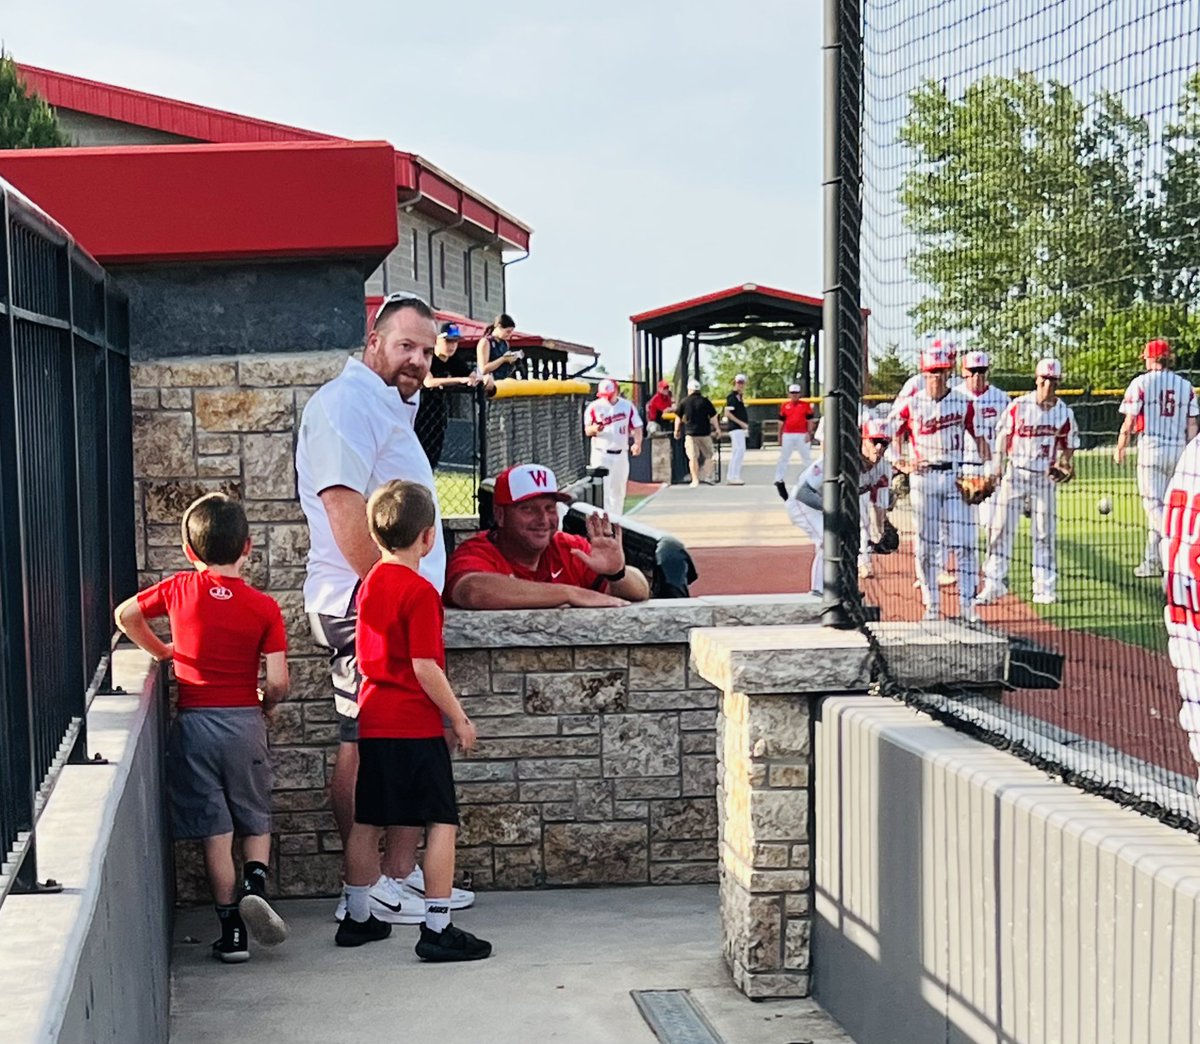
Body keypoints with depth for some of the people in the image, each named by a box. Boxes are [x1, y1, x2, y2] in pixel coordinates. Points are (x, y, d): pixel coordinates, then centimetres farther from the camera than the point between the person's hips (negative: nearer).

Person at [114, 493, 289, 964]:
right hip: (244, 722, 0)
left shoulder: (179, 589, -3)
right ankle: (255, 883, -11)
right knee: (256, 821, 17)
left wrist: (161, 650, 24)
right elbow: (277, 682, -9)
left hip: (194, 723, 0)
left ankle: (231, 932, 7)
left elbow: (125, 614, 10)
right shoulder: (263, 607, -6)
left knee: (215, 831, 5)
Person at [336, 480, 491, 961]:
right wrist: (459, 718, -9)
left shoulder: (370, 584, 9)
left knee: (367, 822, 15)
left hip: (373, 720, 8)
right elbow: (425, 668, -18)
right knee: (442, 822, -2)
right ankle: (437, 929, -5)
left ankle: (357, 917, 24)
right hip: (415, 725, -8)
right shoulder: (419, 592, -15)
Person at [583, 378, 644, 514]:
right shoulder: (594, 407, -4)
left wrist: (637, 443, -15)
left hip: (621, 455, 3)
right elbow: (587, 431, -2)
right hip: (601, 455, -3)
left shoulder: (628, 406, 1)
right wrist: (594, 429, -26)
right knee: (603, 489, -12)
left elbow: (636, 427, 3)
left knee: (619, 490, 13)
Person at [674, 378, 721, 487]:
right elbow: (713, 417, 1)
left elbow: (678, 418, 9)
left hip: (690, 433, 0)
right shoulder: (705, 401, -2)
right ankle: (705, 476, 0)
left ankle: (695, 480, 0)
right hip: (704, 433, 0)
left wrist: (677, 430, 22)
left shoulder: (684, 402, 1)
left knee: (692, 457, 3)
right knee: (708, 455, 12)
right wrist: (717, 429, 12)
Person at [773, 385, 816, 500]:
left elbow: (809, 421, 1)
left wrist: (809, 434, -9)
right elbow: (782, 422, 11)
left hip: (802, 435, -1)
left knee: (807, 458, 6)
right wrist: (780, 437, 9)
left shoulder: (806, 405, 3)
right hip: (788, 435, 1)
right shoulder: (784, 406, 8)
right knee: (783, 458, 2)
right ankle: (779, 480, 5)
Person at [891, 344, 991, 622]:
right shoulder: (911, 405, 2)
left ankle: (968, 606, -1)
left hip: (955, 476, 0)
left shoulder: (963, 403, 5)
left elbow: (979, 439, 10)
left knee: (964, 543, -5)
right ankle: (931, 606, 10)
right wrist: (901, 465, -11)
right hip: (923, 477, 0)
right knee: (925, 544, 2)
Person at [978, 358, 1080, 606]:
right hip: (1015, 473, -1)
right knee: (1001, 528, -2)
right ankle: (994, 585, 4)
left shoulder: (1065, 413, 0)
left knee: (1044, 533, 6)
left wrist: (1063, 463, -7)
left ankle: (1044, 588, 14)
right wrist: (996, 469, -4)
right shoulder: (1018, 406, -5)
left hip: (1045, 477, 1)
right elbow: (1003, 436, 1)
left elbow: (1069, 444, 11)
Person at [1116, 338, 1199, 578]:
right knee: (1157, 504, 14)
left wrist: (1120, 448, 7)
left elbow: (1129, 422, -6)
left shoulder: (1141, 383, -5)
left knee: (1154, 505, -5)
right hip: (1178, 450, 5)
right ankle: (1152, 560, 19)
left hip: (1151, 448, -5)